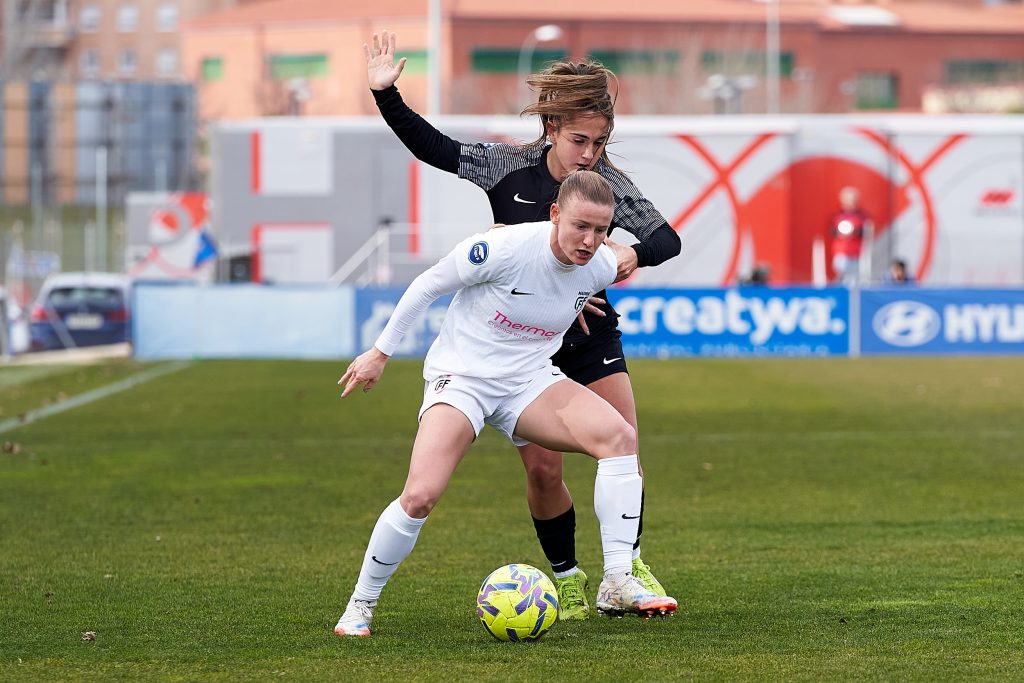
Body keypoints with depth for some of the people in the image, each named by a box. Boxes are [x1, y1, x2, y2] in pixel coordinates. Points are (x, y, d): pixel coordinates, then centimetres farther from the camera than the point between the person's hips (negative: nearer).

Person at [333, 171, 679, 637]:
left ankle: (617, 585, -17)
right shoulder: (501, 249, -24)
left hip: (530, 379, 5)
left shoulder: (602, 269, -10)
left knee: (619, 437, -21)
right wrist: (380, 353, -1)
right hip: (460, 375, -4)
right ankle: (360, 606, 0)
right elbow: (427, 285, -8)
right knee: (419, 497, -23)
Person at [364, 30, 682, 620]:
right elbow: (431, 146, -4)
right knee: (543, 470, -5)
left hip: (590, 335, 0)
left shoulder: (610, 185, -8)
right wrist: (386, 94, -15)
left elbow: (668, 239, -7)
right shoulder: (509, 168, -8)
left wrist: (635, 254, -29)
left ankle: (629, 564, 10)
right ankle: (566, 577, 15)